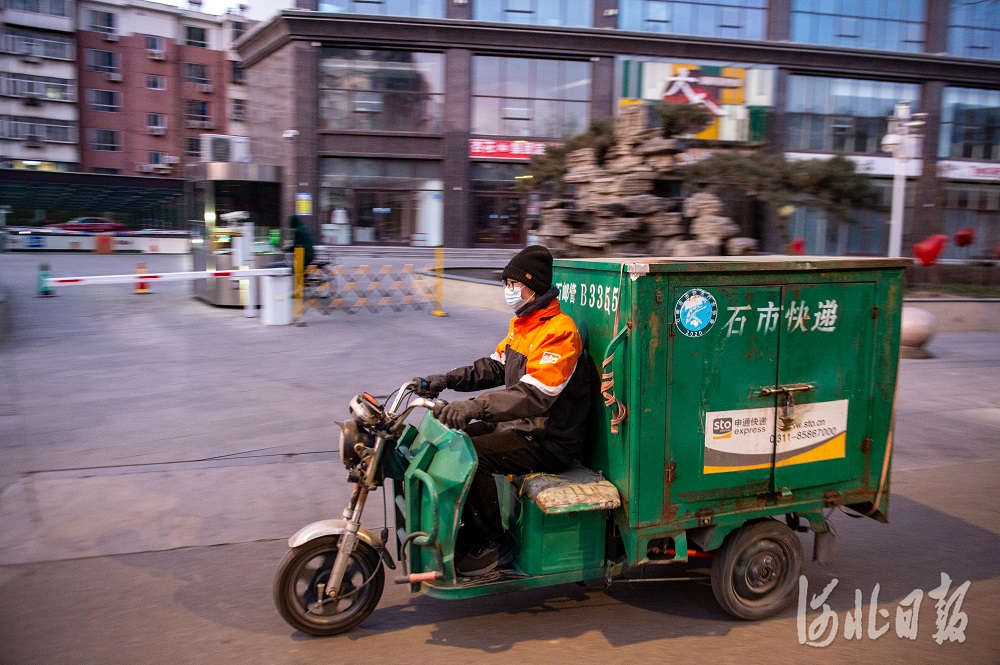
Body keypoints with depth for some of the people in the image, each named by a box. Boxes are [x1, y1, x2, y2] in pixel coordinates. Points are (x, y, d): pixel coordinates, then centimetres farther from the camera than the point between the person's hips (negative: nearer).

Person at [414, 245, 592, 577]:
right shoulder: (522, 323, 11)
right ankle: (472, 528, 15)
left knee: (470, 456, -25)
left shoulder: (558, 331, -21)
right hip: (518, 423, 10)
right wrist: (446, 380, 1)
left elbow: (535, 395, -33)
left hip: (548, 440, -10)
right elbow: (495, 367, 16)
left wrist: (474, 406, -43)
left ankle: (493, 545, -7)